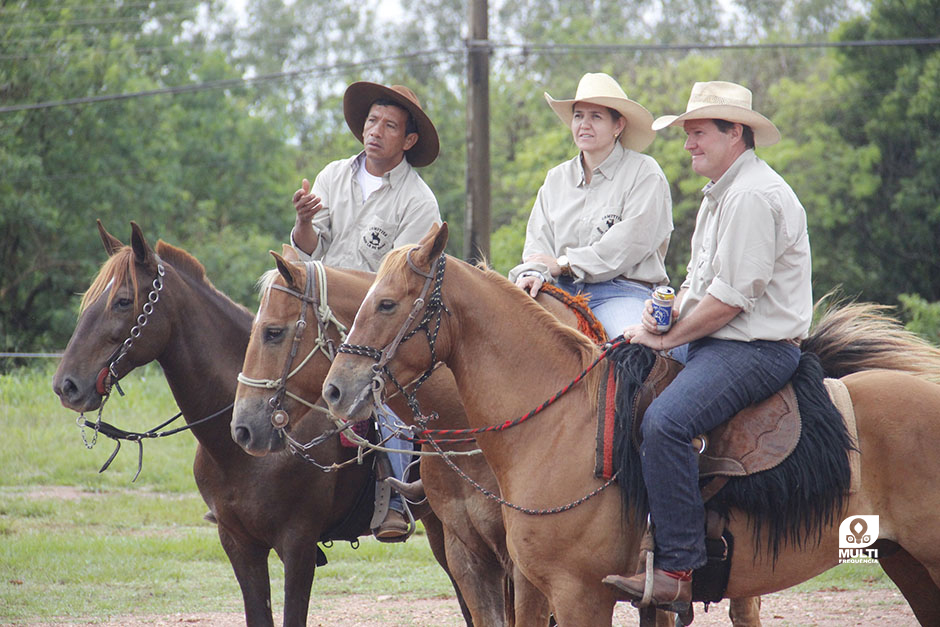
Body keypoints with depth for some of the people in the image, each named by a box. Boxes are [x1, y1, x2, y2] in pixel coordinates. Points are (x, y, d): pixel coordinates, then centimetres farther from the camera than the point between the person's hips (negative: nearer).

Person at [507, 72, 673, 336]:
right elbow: (539, 239, 15)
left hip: (622, 291, -5)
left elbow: (632, 242, -9)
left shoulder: (644, 173, 2)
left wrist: (564, 263, -7)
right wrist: (534, 273, -10)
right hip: (563, 292, 5)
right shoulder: (556, 178, 21)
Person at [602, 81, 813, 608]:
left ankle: (680, 569, -31)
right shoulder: (720, 196, 20)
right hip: (717, 344, 11)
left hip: (757, 349, -11)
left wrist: (668, 339, -11)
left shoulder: (753, 196, -15)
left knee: (665, 421, -30)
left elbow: (729, 298, -19)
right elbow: (700, 282, 24)